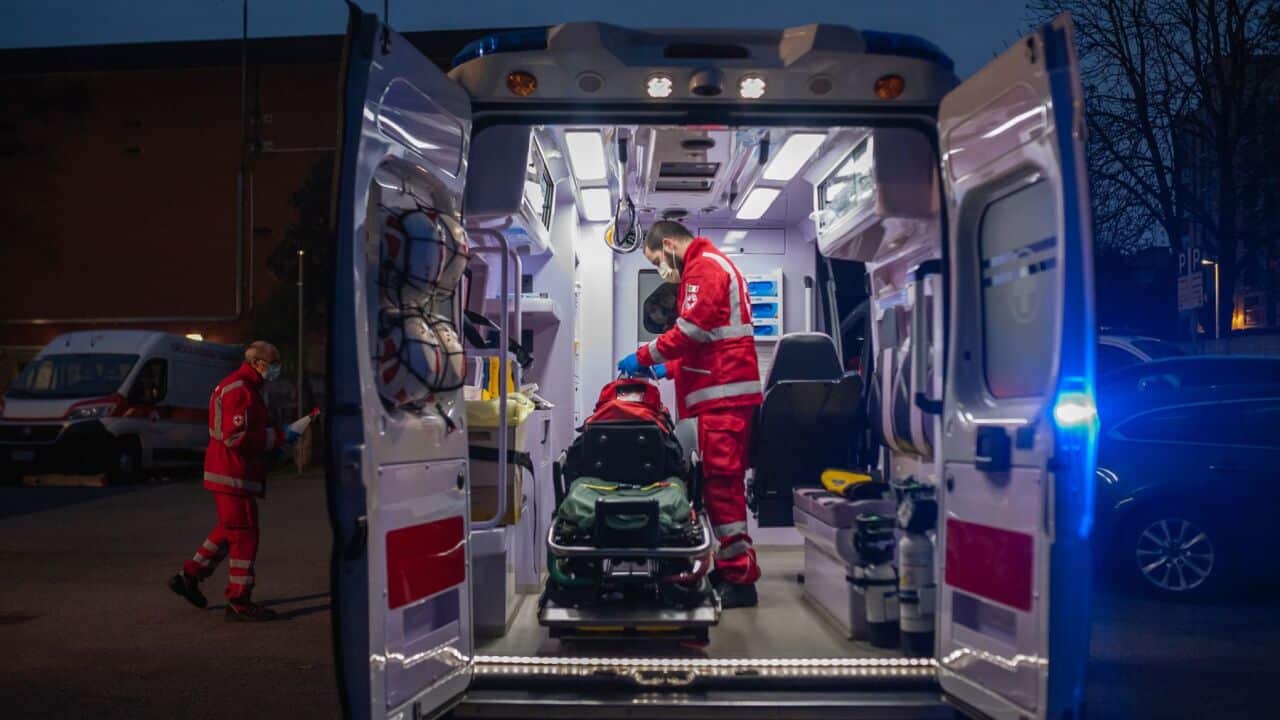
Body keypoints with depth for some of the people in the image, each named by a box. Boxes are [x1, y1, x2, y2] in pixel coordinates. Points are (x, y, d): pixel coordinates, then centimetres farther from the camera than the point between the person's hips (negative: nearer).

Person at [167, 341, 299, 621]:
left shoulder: (244, 388, 18)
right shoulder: (239, 390, -18)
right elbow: (237, 438, -25)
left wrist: (275, 436, 9)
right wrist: (278, 436, -19)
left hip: (229, 473, 11)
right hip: (234, 475, -11)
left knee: (229, 531, 21)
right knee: (244, 535, -5)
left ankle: (188, 577, 29)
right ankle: (239, 603, 1)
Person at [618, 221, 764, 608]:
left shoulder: (704, 267, -7)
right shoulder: (706, 266, 26)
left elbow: (692, 329, -16)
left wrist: (644, 357, -6)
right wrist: (671, 367, 18)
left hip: (724, 393, -11)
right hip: (725, 391, 11)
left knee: (722, 480, -11)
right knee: (722, 480, 10)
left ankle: (740, 578, -9)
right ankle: (731, 567, 15)